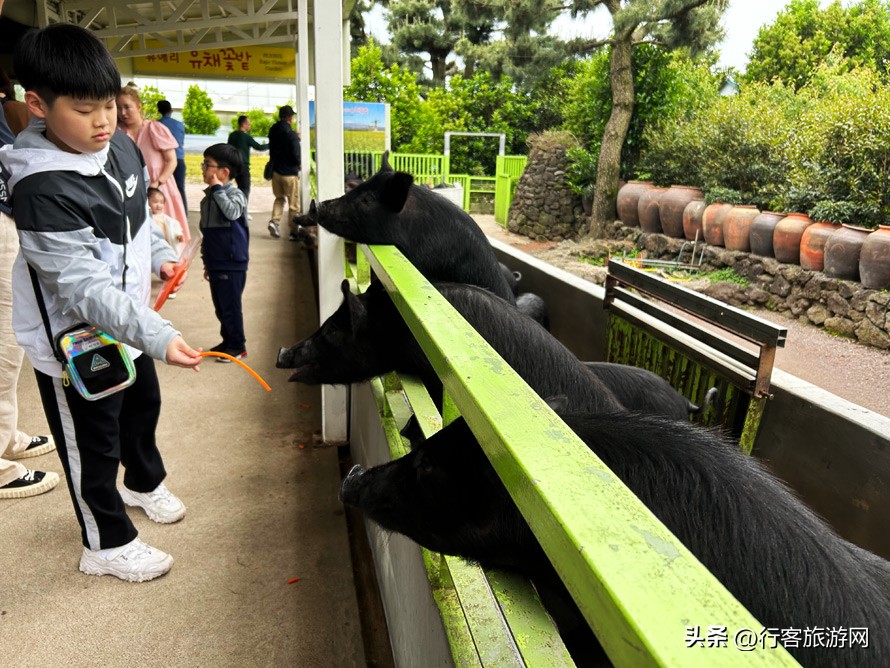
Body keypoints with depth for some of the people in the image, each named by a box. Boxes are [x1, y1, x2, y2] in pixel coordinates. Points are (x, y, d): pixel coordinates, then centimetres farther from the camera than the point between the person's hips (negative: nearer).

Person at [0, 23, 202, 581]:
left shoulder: (122, 147, -4)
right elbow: (86, 289, -34)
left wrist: (160, 255, 8)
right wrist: (160, 336, -43)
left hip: (129, 320, 8)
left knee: (144, 405, 28)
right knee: (93, 445, 10)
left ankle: (144, 482, 56)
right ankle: (108, 544, 33)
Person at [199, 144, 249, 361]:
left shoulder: (235, 194, -10)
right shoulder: (207, 198, 11)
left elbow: (232, 212, -35)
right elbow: (206, 233, 18)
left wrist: (217, 188, -26)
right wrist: (207, 262, 20)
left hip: (232, 264, -8)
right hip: (215, 263, 8)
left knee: (231, 306, -1)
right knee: (220, 307, 15)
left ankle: (237, 346, 12)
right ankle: (228, 341, 29)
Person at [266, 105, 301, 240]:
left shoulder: (273, 130, 3)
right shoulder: (291, 134, -17)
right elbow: (296, 156, -19)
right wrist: (298, 165, 4)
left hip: (275, 171, 6)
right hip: (290, 173, -6)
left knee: (279, 198, 23)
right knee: (294, 204, 4)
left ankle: (275, 220, 2)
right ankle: (294, 232, 6)